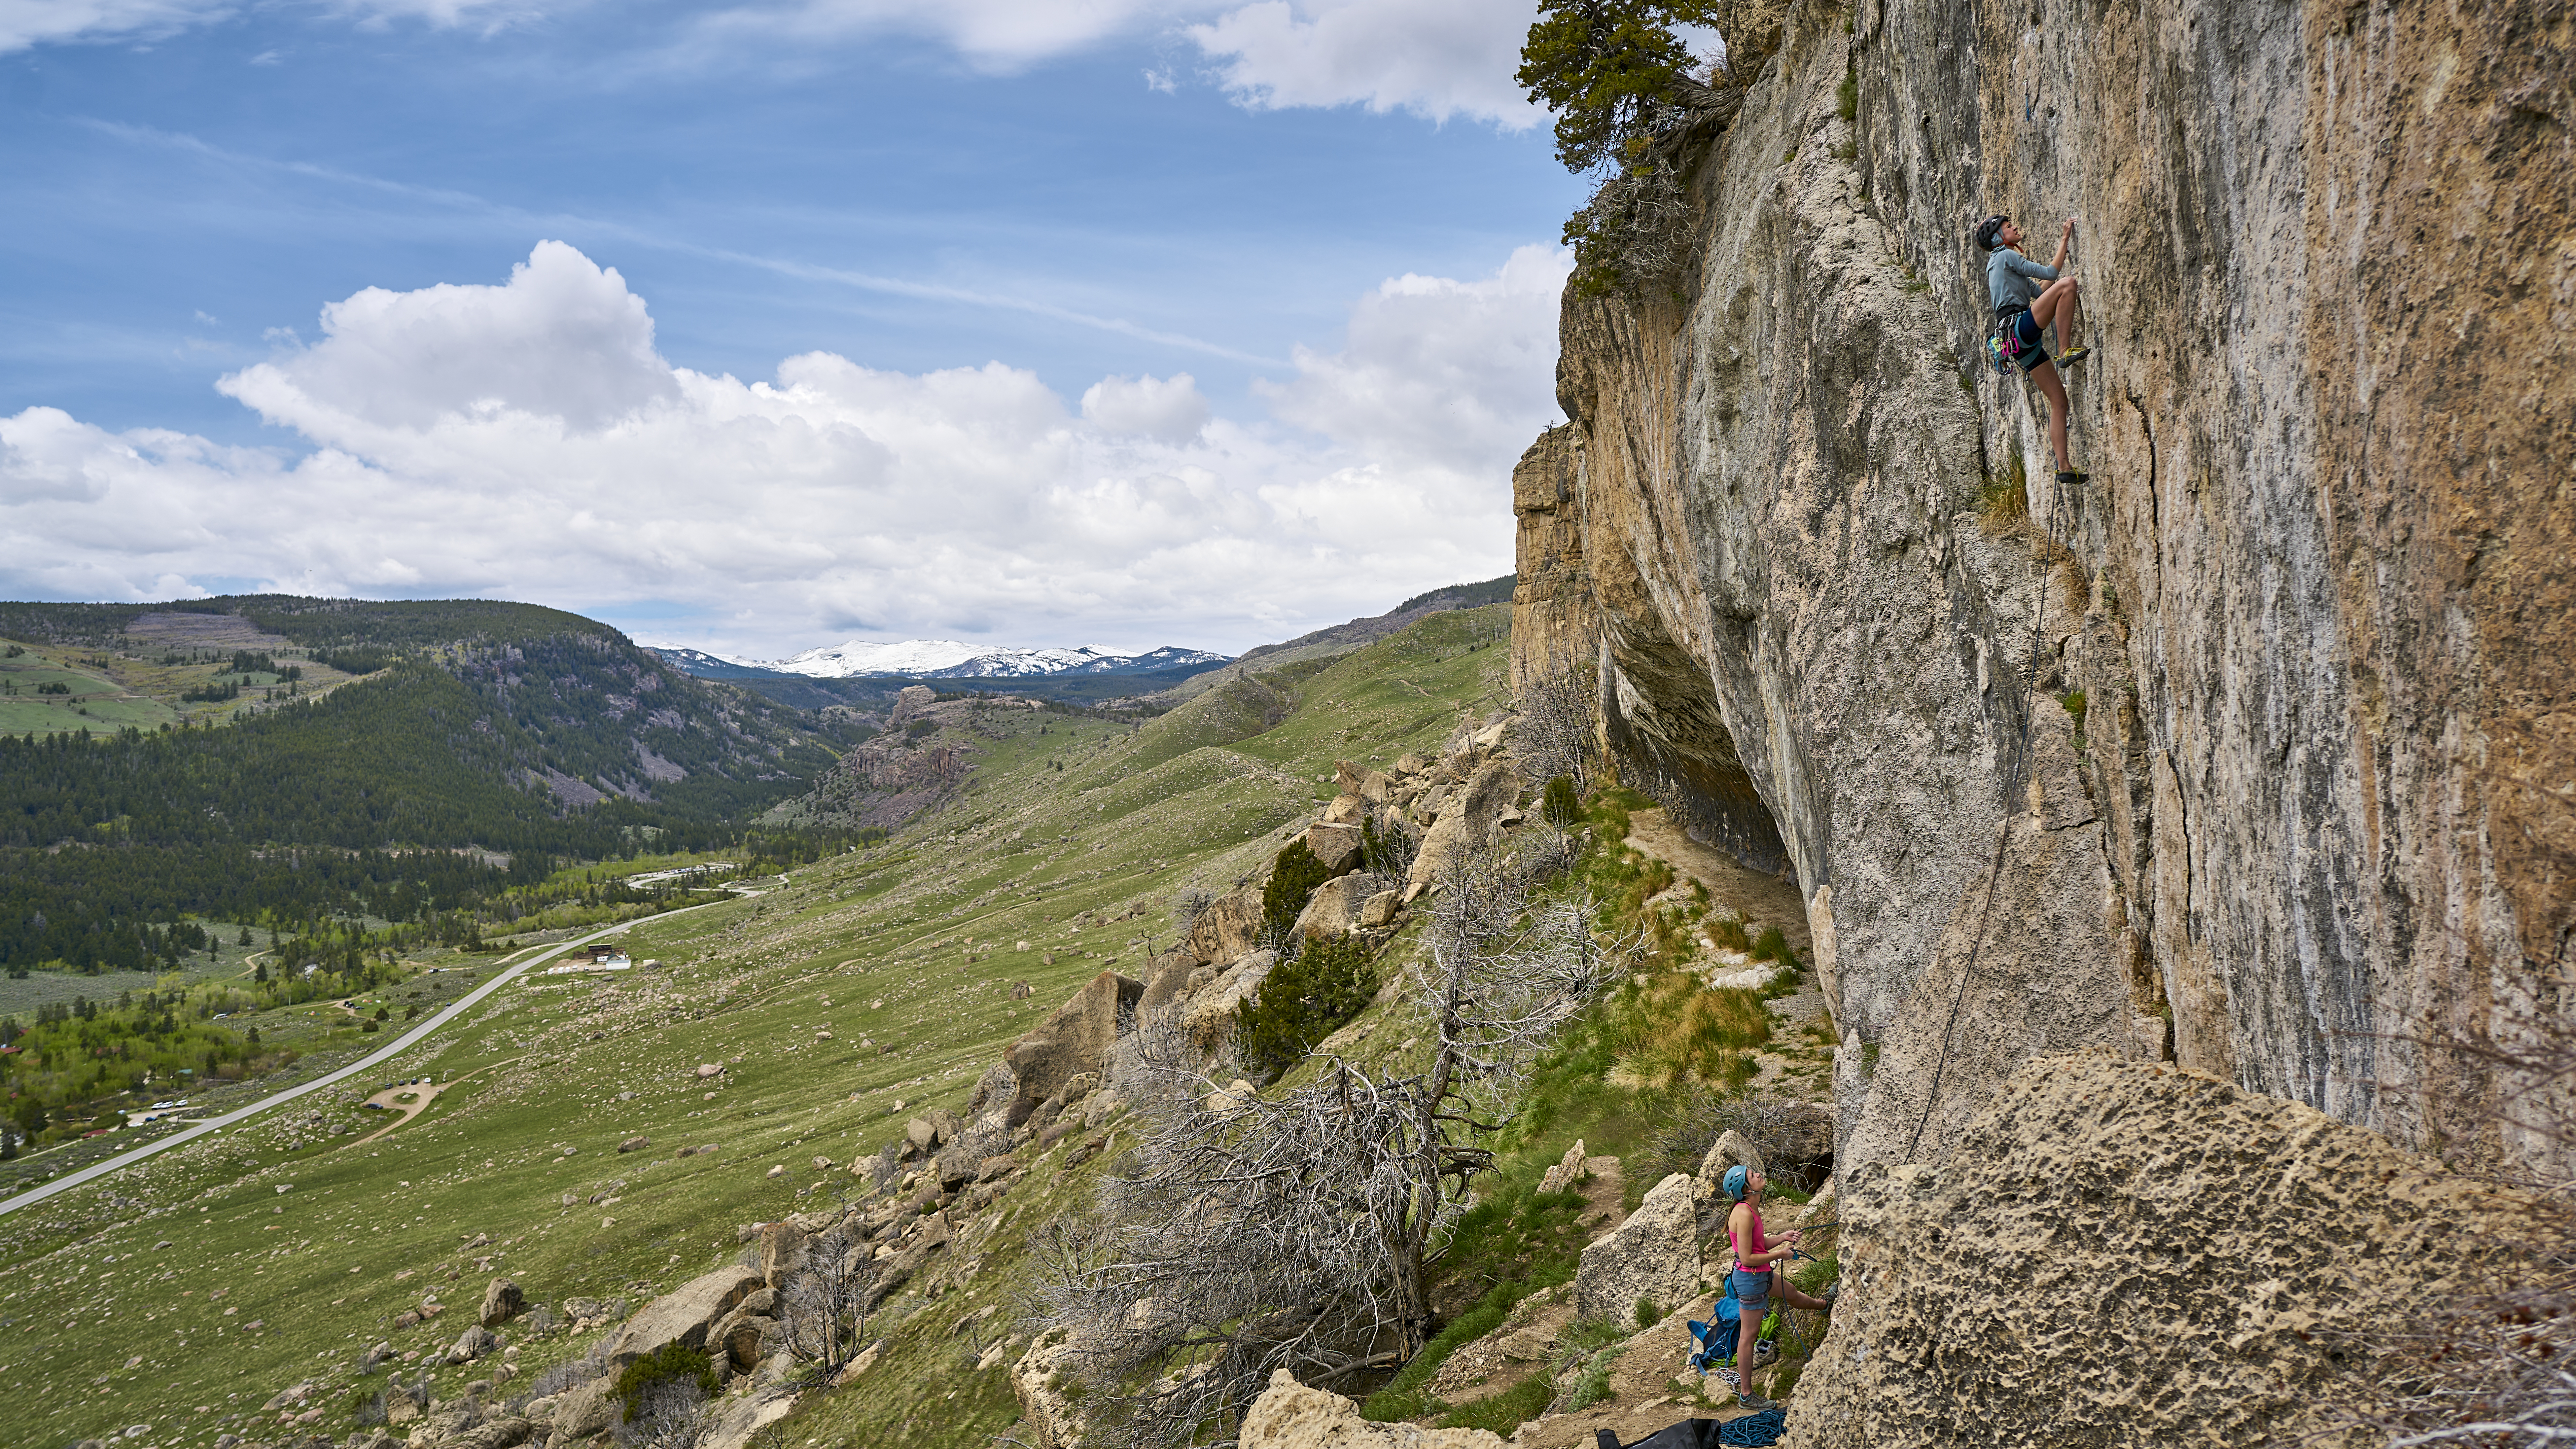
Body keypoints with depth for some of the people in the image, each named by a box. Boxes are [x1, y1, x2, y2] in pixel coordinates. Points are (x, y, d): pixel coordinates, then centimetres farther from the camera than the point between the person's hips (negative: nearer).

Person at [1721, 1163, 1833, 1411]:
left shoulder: (1750, 1209, 2)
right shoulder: (1744, 1214, -28)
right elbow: (1747, 1258, -27)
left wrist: (1783, 1238, 0)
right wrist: (1780, 1254, -16)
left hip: (1761, 1275, 9)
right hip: (1750, 1278, -9)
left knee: (1791, 1292, 37)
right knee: (1749, 1335, 2)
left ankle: (1825, 1305, 69)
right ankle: (1746, 1394, 14)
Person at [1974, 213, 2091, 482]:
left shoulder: (2004, 262, 31)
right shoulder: (2005, 256, 3)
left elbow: (2040, 291, 32)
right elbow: (2050, 274, -3)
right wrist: (2064, 241, 6)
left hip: (2024, 343, 9)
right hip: (2019, 326, -9)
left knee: (2059, 399, 5)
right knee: (2067, 283, -21)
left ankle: (2063, 466, 2)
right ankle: (2066, 352, -23)